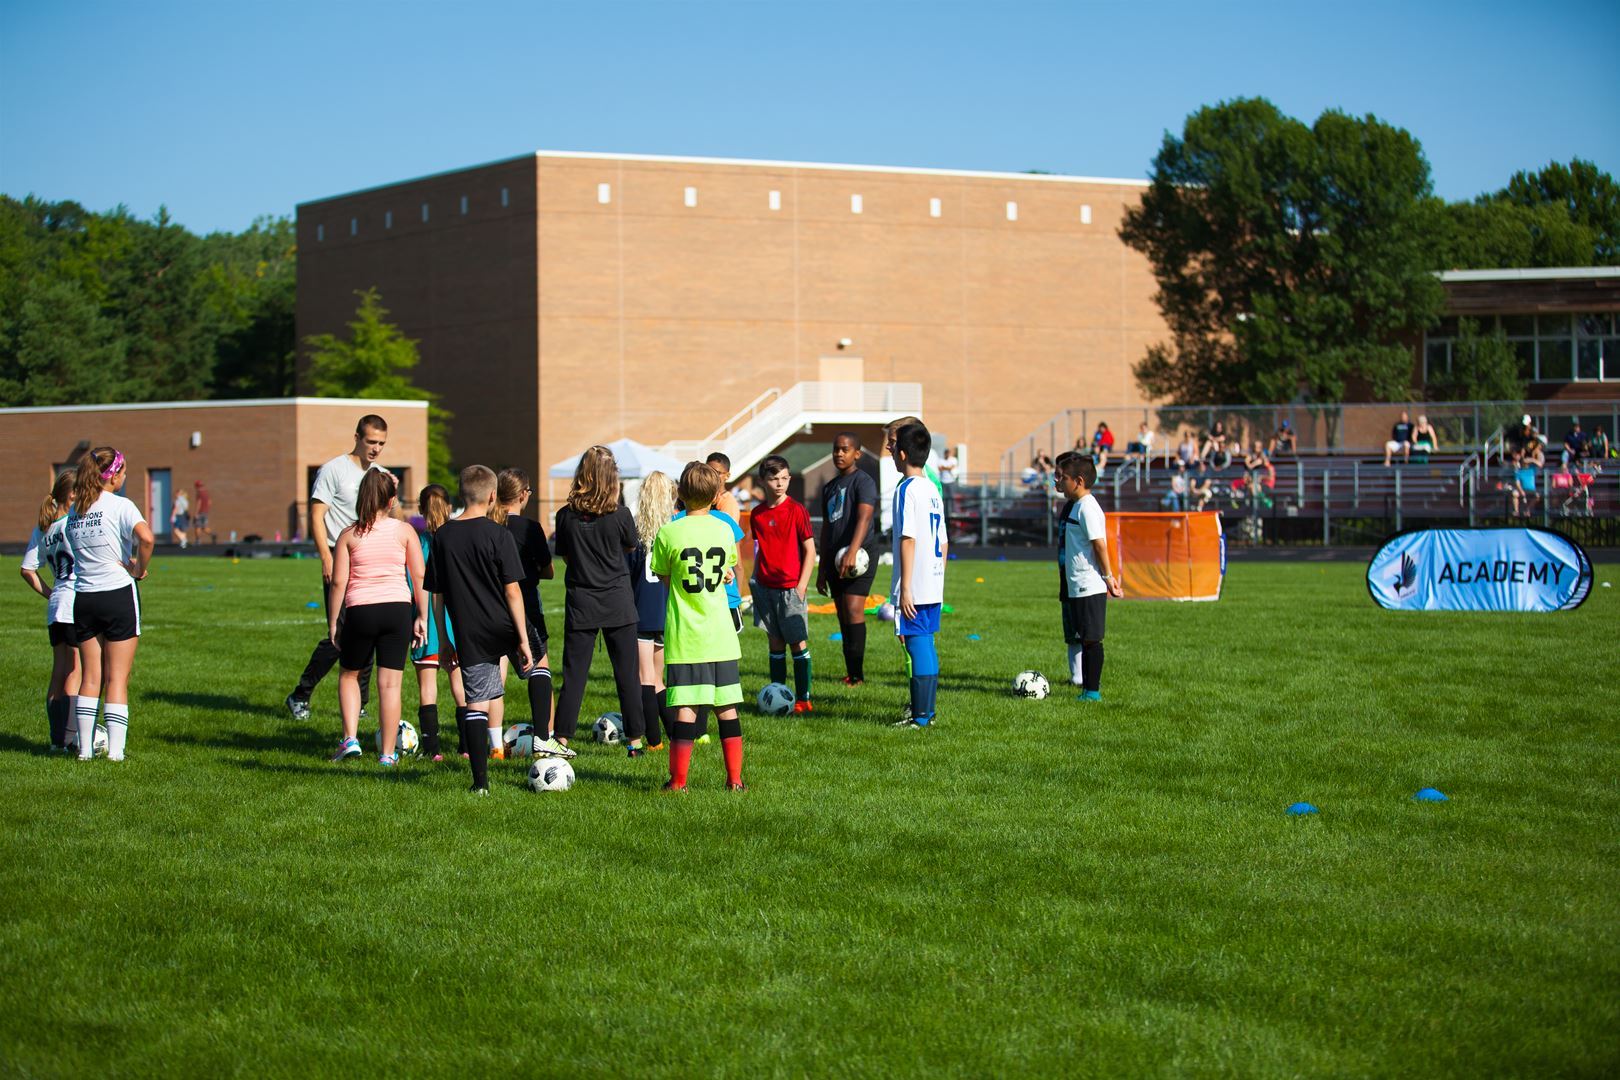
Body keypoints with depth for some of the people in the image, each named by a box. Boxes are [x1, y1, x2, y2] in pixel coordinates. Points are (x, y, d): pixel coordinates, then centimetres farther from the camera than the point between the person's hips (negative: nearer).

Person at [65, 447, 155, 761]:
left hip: (83, 597, 5)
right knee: (117, 678, 1)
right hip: (118, 594, -5)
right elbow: (146, 537, -26)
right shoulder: (119, 505, -10)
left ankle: (85, 747, 8)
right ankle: (115, 749, -1)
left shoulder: (74, 511, 9)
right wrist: (139, 568, -10)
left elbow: (72, 549, 7)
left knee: (90, 677, 11)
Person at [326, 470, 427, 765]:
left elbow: (339, 582, -3)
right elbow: (419, 577, 0)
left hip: (360, 610, 0)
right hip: (398, 608, 0)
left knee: (349, 675, 21)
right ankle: (388, 754, 5)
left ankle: (350, 738, 10)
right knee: (390, 683, 4)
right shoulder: (405, 531, 1)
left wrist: (332, 622, 5)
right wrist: (422, 617, 8)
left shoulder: (348, 535, 0)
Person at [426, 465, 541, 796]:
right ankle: (542, 739, 20)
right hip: (502, 631, -2)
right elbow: (512, 590, -11)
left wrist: (443, 640, 14)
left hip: (469, 636, 2)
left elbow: (437, 594, 6)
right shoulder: (498, 535, -10)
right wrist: (523, 638, -8)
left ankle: (481, 780, 1)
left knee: (477, 704, 6)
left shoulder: (442, 536, 2)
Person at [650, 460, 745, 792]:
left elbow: (666, 581, 5)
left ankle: (678, 780, 0)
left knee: (686, 709, -3)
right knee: (727, 708, 8)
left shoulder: (668, 534, -6)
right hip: (721, 637, 3)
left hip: (684, 637, -3)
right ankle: (735, 779, 11)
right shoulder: (724, 531, 3)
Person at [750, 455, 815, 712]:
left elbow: (810, 550, -6)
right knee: (775, 642, 9)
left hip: (791, 588, -5)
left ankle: (803, 699, 2)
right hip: (766, 587, 5)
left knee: (798, 642, -2)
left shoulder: (796, 510, -7)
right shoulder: (758, 514, 7)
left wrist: (801, 586, -10)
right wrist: (756, 580, 11)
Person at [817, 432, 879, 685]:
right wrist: (821, 570, 21)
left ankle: (857, 673, -17)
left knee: (853, 609, -17)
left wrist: (852, 551, -36)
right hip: (836, 558, 8)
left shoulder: (864, 482, -6)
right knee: (843, 616, 6)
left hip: (860, 554, -8)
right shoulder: (829, 487, 19)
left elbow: (864, 517, -21)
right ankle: (851, 672, 10)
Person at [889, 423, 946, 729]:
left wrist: (905, 588, -18)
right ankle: (927, 710, 19)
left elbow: (908, 539, -18)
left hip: (914, 589, -8)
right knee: (926, 645, 14)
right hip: (933, 586, 8)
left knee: (917, 646, -6)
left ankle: (920, 717, -5)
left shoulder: (906, 489, -12)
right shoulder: (932, 490, 13)